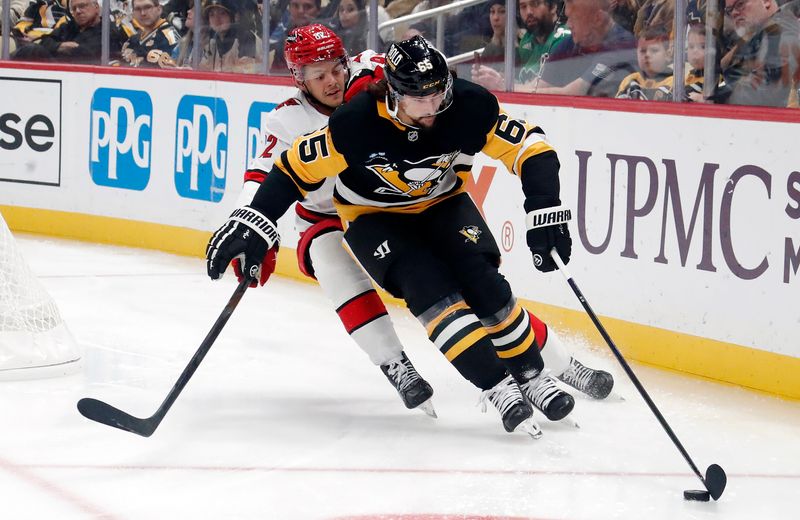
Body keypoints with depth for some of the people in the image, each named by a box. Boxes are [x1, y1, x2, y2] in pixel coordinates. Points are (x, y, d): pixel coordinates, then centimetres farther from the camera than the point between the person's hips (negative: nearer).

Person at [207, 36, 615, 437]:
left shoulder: (469, 106, -26)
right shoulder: (356, 122, -32)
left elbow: (531, 149, -20)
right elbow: (298, 167, -22)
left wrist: (546, 213, -31)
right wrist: (253, 224, -27)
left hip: (442, 203, 2)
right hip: (373, 217, -2)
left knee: (481, 282, -18)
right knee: (428, 287, -25)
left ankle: (532, 376, 0)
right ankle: (496, 388, -23)